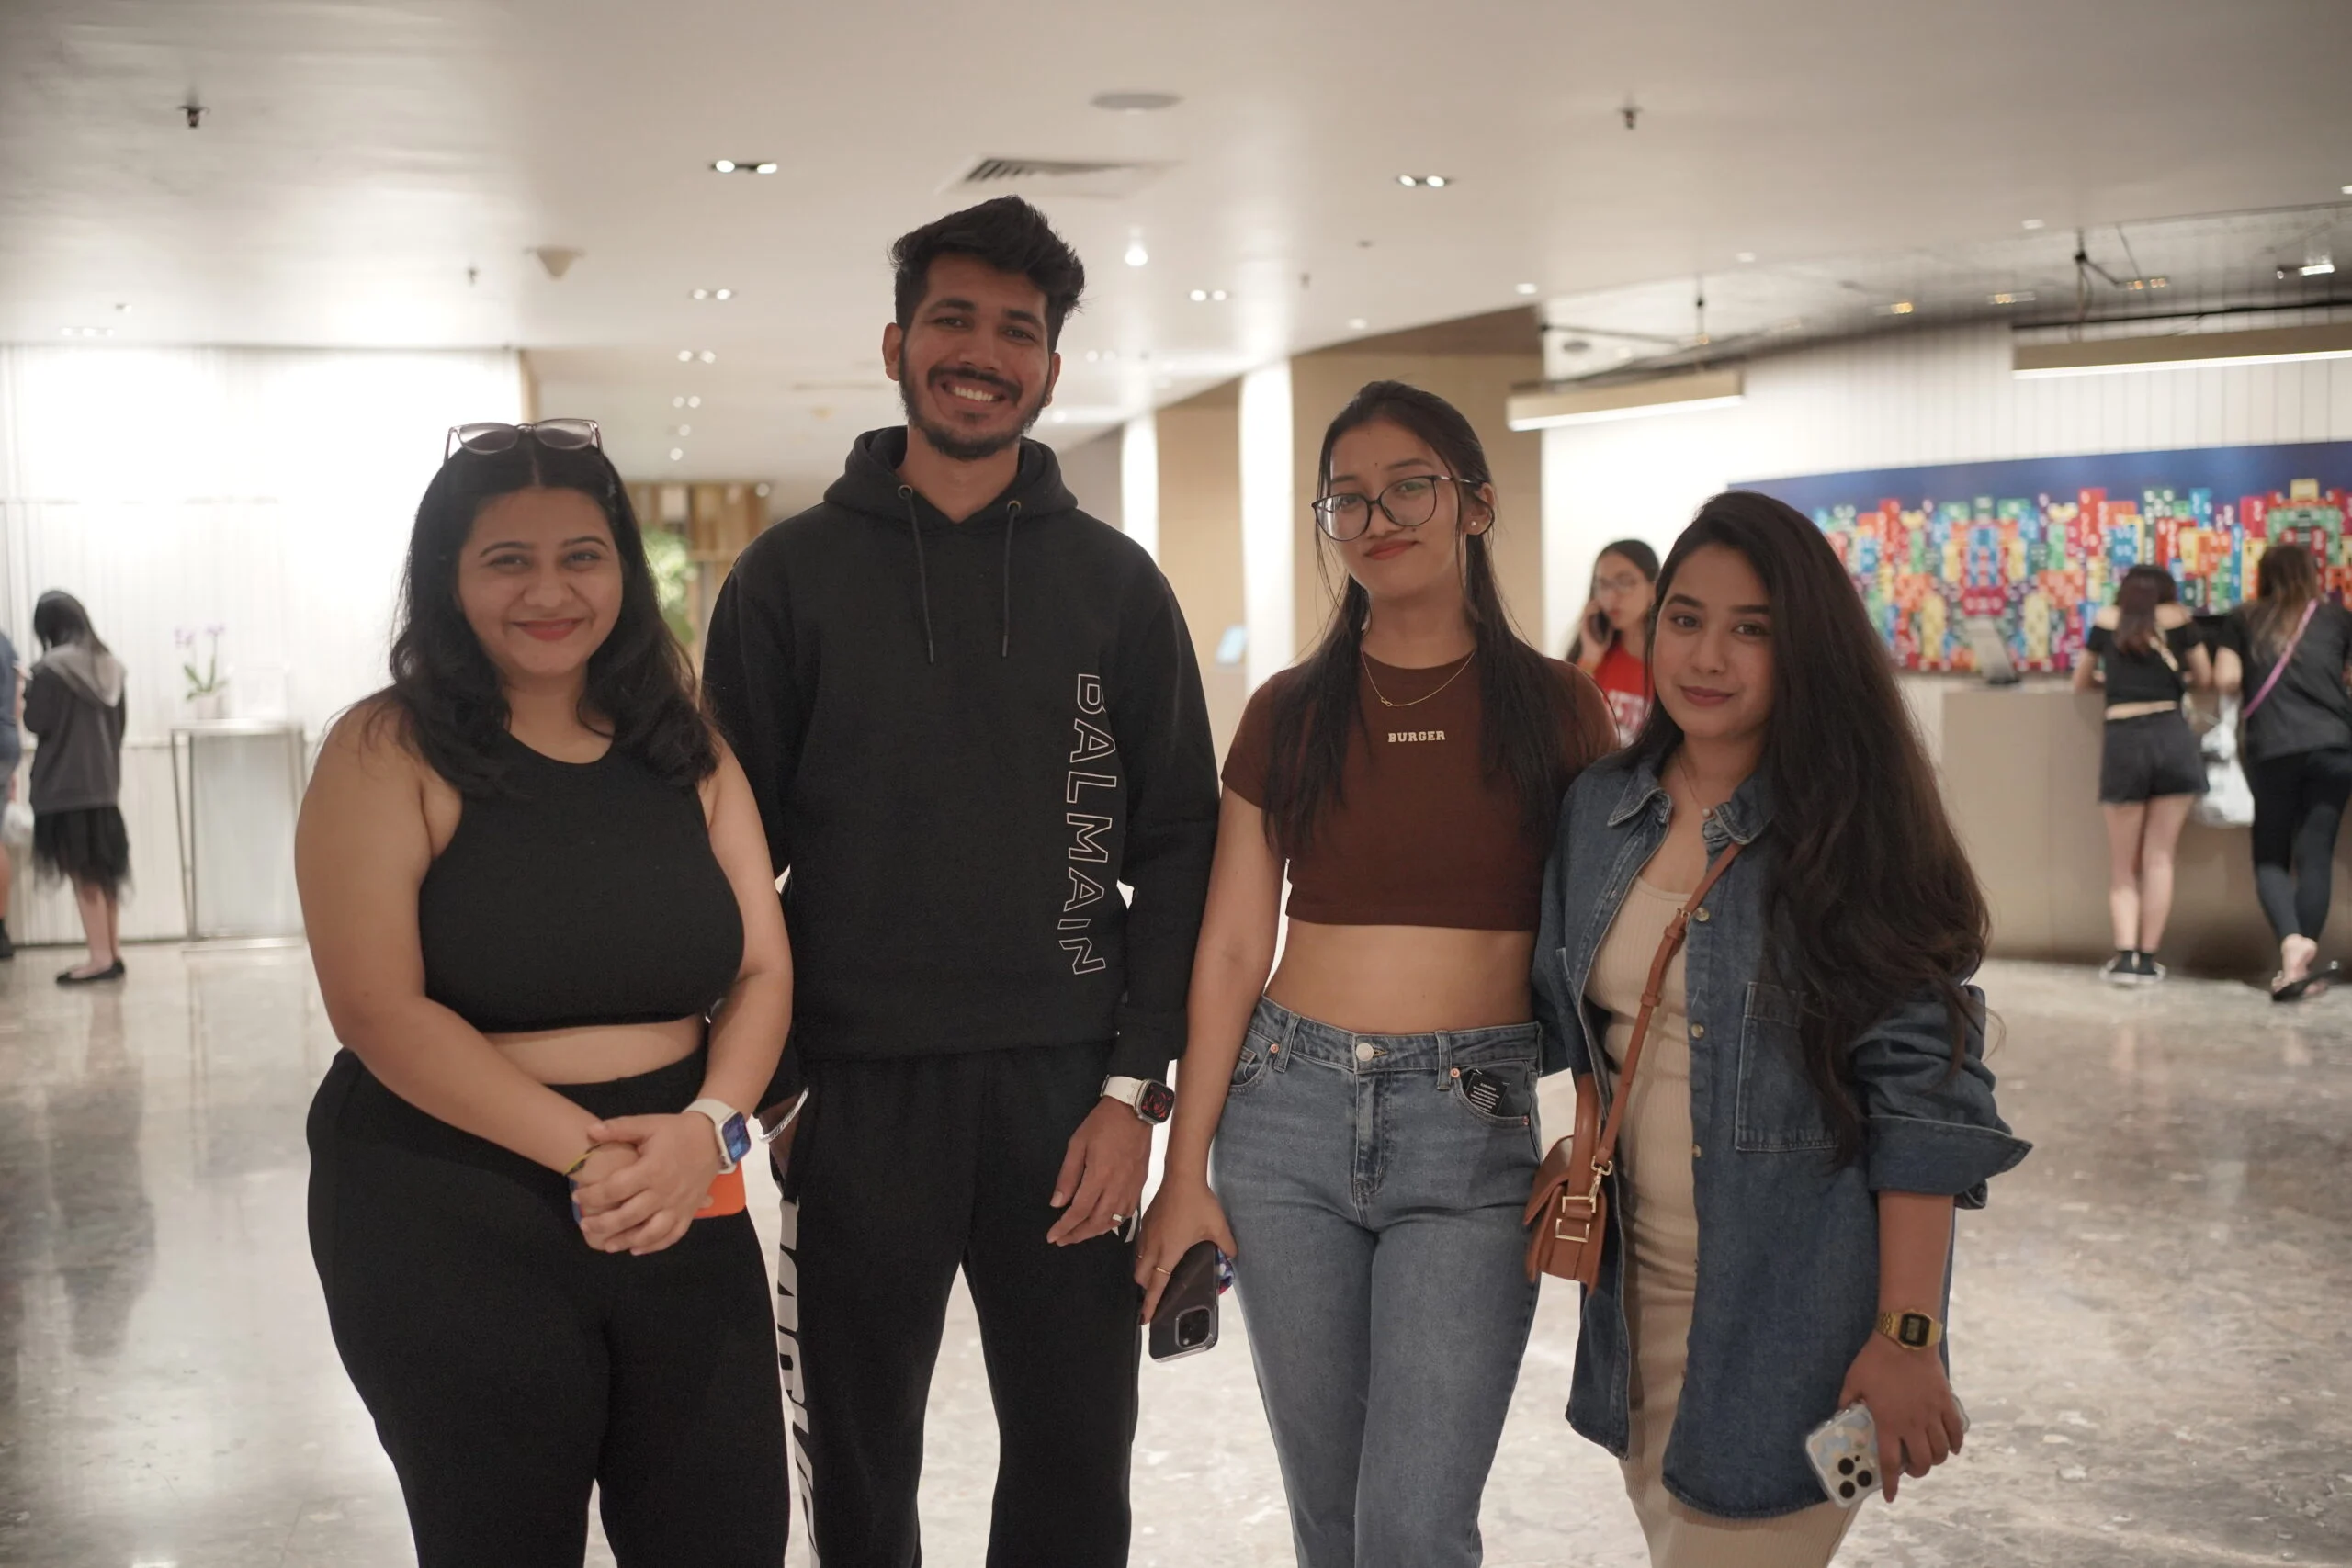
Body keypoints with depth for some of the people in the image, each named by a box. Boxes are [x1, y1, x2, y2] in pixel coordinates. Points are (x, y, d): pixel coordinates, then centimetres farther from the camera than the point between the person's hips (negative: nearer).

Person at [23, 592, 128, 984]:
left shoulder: (51, 668, -13)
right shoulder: (109, 664, 8)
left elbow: (36, 722, -11)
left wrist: (29, 691, 6)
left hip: (64, 785, -7)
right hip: (103, 781, 7)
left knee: (82, 872, -4)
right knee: (103, 870, 12)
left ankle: (100, 957, -6)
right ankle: (112, 953, 14)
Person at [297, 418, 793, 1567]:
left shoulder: (685, 750, 8)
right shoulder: (388, 752, -6)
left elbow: (762, 970, 5)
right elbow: (378, 1009, -14)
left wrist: (706, 1127, -13)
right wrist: (585, 1152, -19)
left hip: (683, 1216, 4)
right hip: (446, 1227, -3)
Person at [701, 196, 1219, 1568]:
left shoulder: (1115, 582, 4)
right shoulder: (795, 573, 2)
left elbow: (1176, 842, 3)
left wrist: (1134, 1085, -3)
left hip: (1066, 1090, 1)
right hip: (854, 1093, 0)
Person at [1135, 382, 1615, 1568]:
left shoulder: (1553, 707, 2)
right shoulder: (1289, 711, 6)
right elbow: (1230, 949, 5)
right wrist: (1184, 1170, 2)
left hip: (1474, 1118, -2)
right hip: (1289, 1110, 2)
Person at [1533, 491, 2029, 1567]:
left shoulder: (1851, 831, -12)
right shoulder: (1601, 810, 3)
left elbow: (1923, 1095, -15)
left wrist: (1906, 1335, -18)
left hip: (1792, 1306, -5)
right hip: (1639, 1282, 5)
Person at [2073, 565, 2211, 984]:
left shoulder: (2106, 620, 16)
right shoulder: (2177, 616, 12)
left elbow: (2081, 682, 27)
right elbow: (2204, 678, 20)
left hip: (2122, 741, 0)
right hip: (2172, 737, 0)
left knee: (2122, 863, 9)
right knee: (2159, 857, 7)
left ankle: (2125, 954, -4)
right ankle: (2148, 957, 7)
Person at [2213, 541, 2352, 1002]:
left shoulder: (2244, 619, 10)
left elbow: (2225, 678, 2)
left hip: (2272, 751, 0)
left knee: (2270, 856, 8)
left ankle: (2292, 942, -16)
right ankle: (2304, 965, 1)